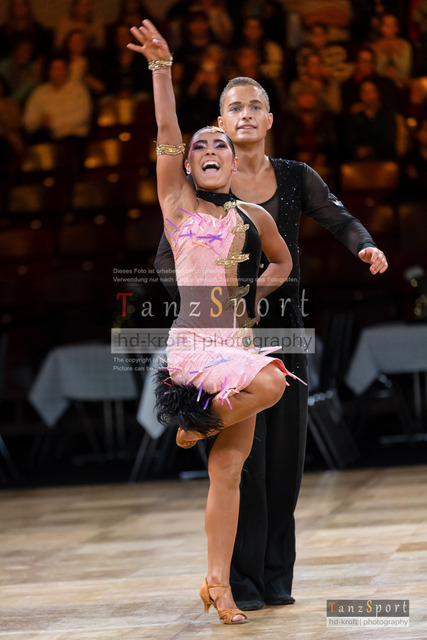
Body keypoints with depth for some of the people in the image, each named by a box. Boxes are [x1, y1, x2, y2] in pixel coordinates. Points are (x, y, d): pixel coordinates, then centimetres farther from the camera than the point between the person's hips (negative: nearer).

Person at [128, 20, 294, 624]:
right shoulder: (177, 205, 3)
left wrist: (257, 288, 9)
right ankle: (196, 424, -2)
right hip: (192, 342, -4)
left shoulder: (255, 217, 12)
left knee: (228, 470, 2)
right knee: (270, 380, -31)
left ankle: (218, 582, 9)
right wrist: (161, 66, -15)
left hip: (239, 344, 4)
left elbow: (282, 262, 29)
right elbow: (166, 133, -7)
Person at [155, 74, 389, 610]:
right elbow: (167, 256, -4)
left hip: (284, 324, 3)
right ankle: (241, 580, -2)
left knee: (285, 449, 4)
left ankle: (276, 576, 13)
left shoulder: (295, 178, 8)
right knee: (242, 451, -8)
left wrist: (367, 247, -25)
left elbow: (339, 220, -4)